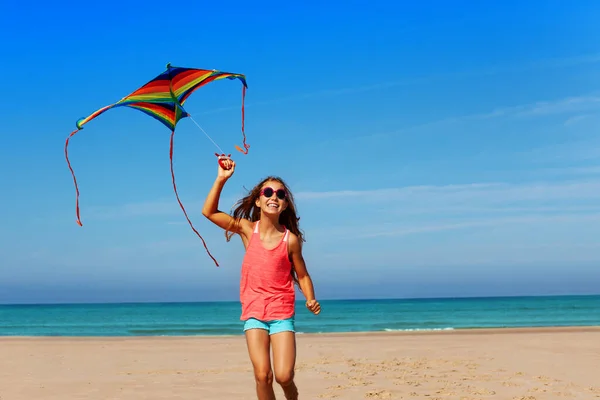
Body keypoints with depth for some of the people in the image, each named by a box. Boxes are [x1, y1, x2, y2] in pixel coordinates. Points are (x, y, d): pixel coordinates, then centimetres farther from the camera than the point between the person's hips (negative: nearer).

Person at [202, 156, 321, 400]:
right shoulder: (248, 230, -3)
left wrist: (311, 300, -13)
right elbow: (209, 211, -5)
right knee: (262, 375, -10)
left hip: (282, 313, -1)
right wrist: (221, 179, -13)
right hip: (253, 312, 1)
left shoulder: (290, 239, -6)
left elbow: (302, 275, 4)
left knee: (283, 376, -8)